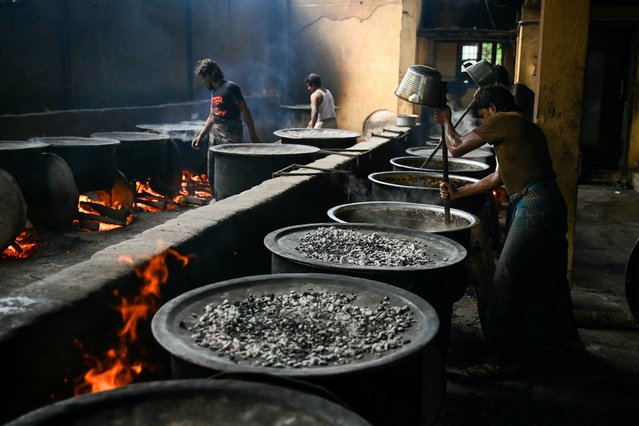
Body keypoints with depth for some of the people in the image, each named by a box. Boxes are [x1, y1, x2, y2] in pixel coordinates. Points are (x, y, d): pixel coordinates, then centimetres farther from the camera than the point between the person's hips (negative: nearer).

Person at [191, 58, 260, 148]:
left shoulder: (230, 88, -8)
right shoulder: (213, 91, 16)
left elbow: (245, 110, -9)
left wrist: (253, 134, -11)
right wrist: (200, 136, 18)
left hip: (231, 135, -8)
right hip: (215, 134, 8)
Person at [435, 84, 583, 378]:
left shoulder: (504, 120, -7)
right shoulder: (526, 128, 23)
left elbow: (457, 147, -4)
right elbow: (498, 177, 22)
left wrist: (445, 121, 14)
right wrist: (457, 194, 20)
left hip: (532, 207, -10)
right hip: (551, 203, 10)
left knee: (504, 284, -6)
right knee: (548, 277, 23)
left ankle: (500, 358, 0)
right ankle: (563, 338, 41)